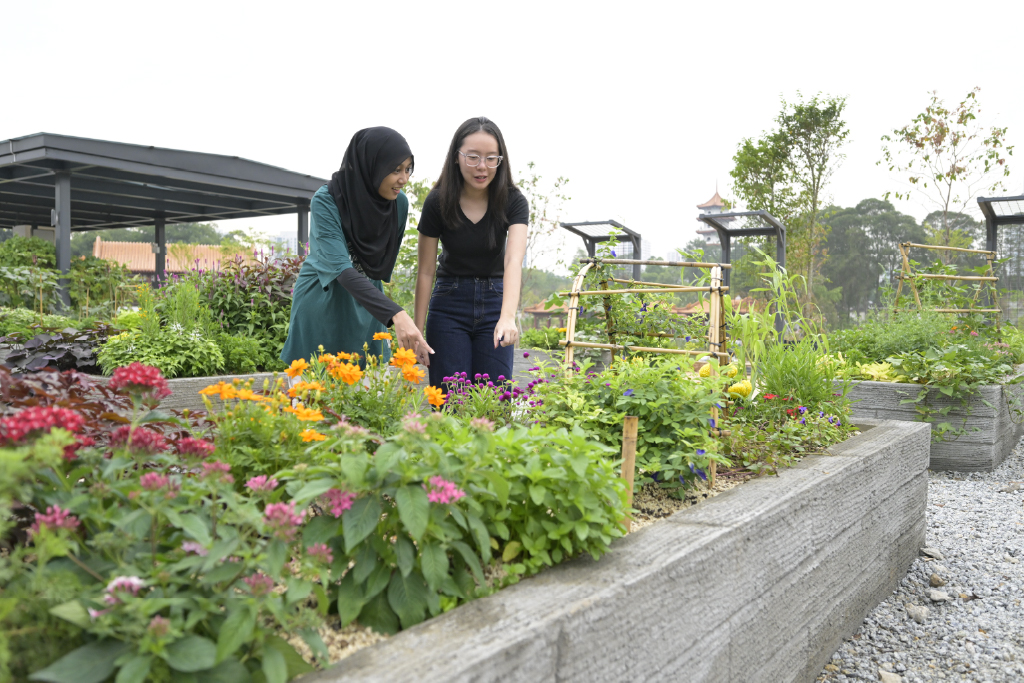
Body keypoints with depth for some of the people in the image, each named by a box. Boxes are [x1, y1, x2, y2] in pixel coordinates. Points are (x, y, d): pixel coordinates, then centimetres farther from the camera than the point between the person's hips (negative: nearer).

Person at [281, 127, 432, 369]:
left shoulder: (399, 202, -7)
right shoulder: (326, 200, -21)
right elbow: (341, 268, -31)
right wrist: (395, 314, -44)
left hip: (366, 309, 4)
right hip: (322, 307, -4)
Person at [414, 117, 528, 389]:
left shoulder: (513, 201, -12)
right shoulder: (437, 202, -11)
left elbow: (513, 261, -27)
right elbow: (426, 272, -6)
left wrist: (507, 317, -42)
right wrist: (417, 332, -6)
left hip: (495, 302, 1)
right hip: (449, 304, 0)